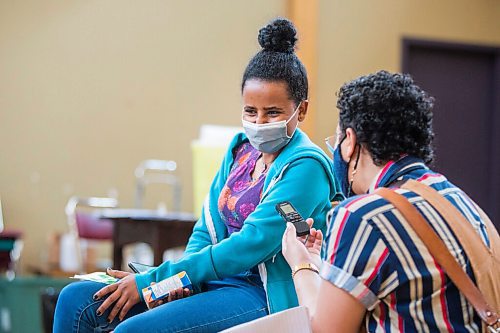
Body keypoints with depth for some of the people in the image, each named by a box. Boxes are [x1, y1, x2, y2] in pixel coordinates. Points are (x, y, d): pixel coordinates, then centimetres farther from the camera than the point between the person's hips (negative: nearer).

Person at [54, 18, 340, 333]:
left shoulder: (306, 167, -12)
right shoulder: (240, 149, 13)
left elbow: (249, 246, -19)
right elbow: (207, 229, 14)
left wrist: (151, 282, -17)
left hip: (264, 295, -8)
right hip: (214, 281, 8)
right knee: (75, 299, -2)